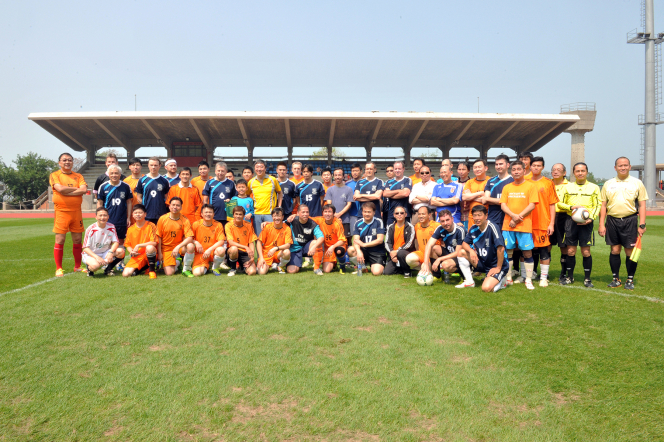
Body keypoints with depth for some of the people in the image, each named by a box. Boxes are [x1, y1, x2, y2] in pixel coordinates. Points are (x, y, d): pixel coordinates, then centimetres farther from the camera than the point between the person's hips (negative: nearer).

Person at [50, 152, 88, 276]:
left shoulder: (78, 176, 12)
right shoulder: (54, 175, 3)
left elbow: (84, 189, -5)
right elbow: (60, 188, -15)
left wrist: (66, 191, -12)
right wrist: (77, 189, -4)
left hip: (76, 211, 4)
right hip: (61, 211, -3)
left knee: (78, 240, 7)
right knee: (60, 240, -3)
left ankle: (77, 266, 18)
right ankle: (58, 268, 6)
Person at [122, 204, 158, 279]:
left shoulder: (150, 226, -7)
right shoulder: (130, 229, 5)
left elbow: (154, 243, -16)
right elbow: (127, 245, 12)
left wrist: (138, 246, -20)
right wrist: (131, 251, -10)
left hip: (148, 255, -4)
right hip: (137, 256, 4)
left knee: (150, 247, -39)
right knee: (126, 274, -17)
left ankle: (151, 270, -16)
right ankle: (144, 267, 12)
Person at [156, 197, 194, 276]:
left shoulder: (184, 220, -13)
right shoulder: (162, 219, -10)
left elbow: (190, 238, -21)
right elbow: (158, 237, -2)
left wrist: (178, 247, -34)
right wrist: (159, 253, -5)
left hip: (180, 245, 0)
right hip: (166, 248, 0)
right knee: (169, 273, -14)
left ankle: (186, 269, -10)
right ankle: (176, 263, 24)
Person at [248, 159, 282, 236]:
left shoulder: (273, 180, 2)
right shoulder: (251, 182, 6)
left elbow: (280, 193, 14)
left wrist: (279, 207, 6)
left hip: (270, 213, -2)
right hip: (257, 213, 2)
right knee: (258, 237, 6)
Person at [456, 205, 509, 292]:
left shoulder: (492, 227, -23)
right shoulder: (474, 229, -2)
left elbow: (501, 248, -27)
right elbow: (465, 243, 8)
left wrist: (498, 268, -21)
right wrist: (471, 250, -15)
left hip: (496, 265, -7)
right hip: (483, 263, 7)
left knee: (486, 288, -27)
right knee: (462, 252, -7)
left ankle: (501, 280, 7)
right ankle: (469, 281, 3)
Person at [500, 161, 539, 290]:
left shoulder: (530, 186, 2)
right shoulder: (507, 187, 12)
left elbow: (532, 205, -6)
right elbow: (503, 205, 5)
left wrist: (518, 218, -12)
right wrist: (513, 215, -13)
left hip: (525, 225, -3)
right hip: (508, 225, 3)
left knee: (527, 252, -2)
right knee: (508, 251, 5)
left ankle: (528, 280, 6)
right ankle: (508, 278, 15)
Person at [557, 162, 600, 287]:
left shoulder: (594, 187, 6)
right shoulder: (568, 187, 10)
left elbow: (597, 205, 4)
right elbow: (560, 203, 9)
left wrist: (591, 218, -12)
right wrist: (571, 207, -10)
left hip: (586, 222, -1)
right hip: (571, 221, 1)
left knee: (586, 251, -2)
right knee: (570, 251, 4)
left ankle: (587, 278, 10)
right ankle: (570, 277, 16)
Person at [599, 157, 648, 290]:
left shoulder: (637, 183, 4)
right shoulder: (608, 184, 9)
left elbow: (642, 205, 3)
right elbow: (603, 205, 10)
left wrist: (642, 224, -4)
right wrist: (601, 224, 3)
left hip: (630, 220, -2)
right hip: (612, 220, 2)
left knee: (630, 251, 0)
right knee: (615, 250, 6)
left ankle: (630, 280, 13)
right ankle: (616, 279, 17)